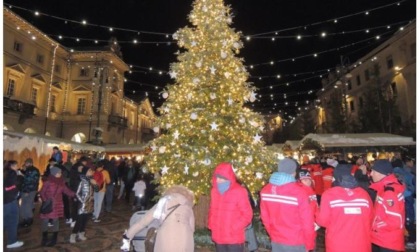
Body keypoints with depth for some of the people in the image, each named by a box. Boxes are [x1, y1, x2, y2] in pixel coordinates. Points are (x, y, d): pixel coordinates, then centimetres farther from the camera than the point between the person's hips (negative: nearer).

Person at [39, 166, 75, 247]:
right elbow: (42, 193, -7)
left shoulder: (61, 182, -1)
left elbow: (66, 190, 3)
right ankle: (45, 238, 24)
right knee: (45, 220, 5)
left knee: (55, 220, 8)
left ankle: (54, 239, 19)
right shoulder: (48, 182, -13)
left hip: (57, 205, 3)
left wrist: (74, 194, -8)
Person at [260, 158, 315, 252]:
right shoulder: (299, 192, -22)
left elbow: (265, 216, 2)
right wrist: (309, 244, 1)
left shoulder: (265, 190, -7)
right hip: (295, 243, -4)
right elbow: (307, 221, -14)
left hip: (276, 241, 4)